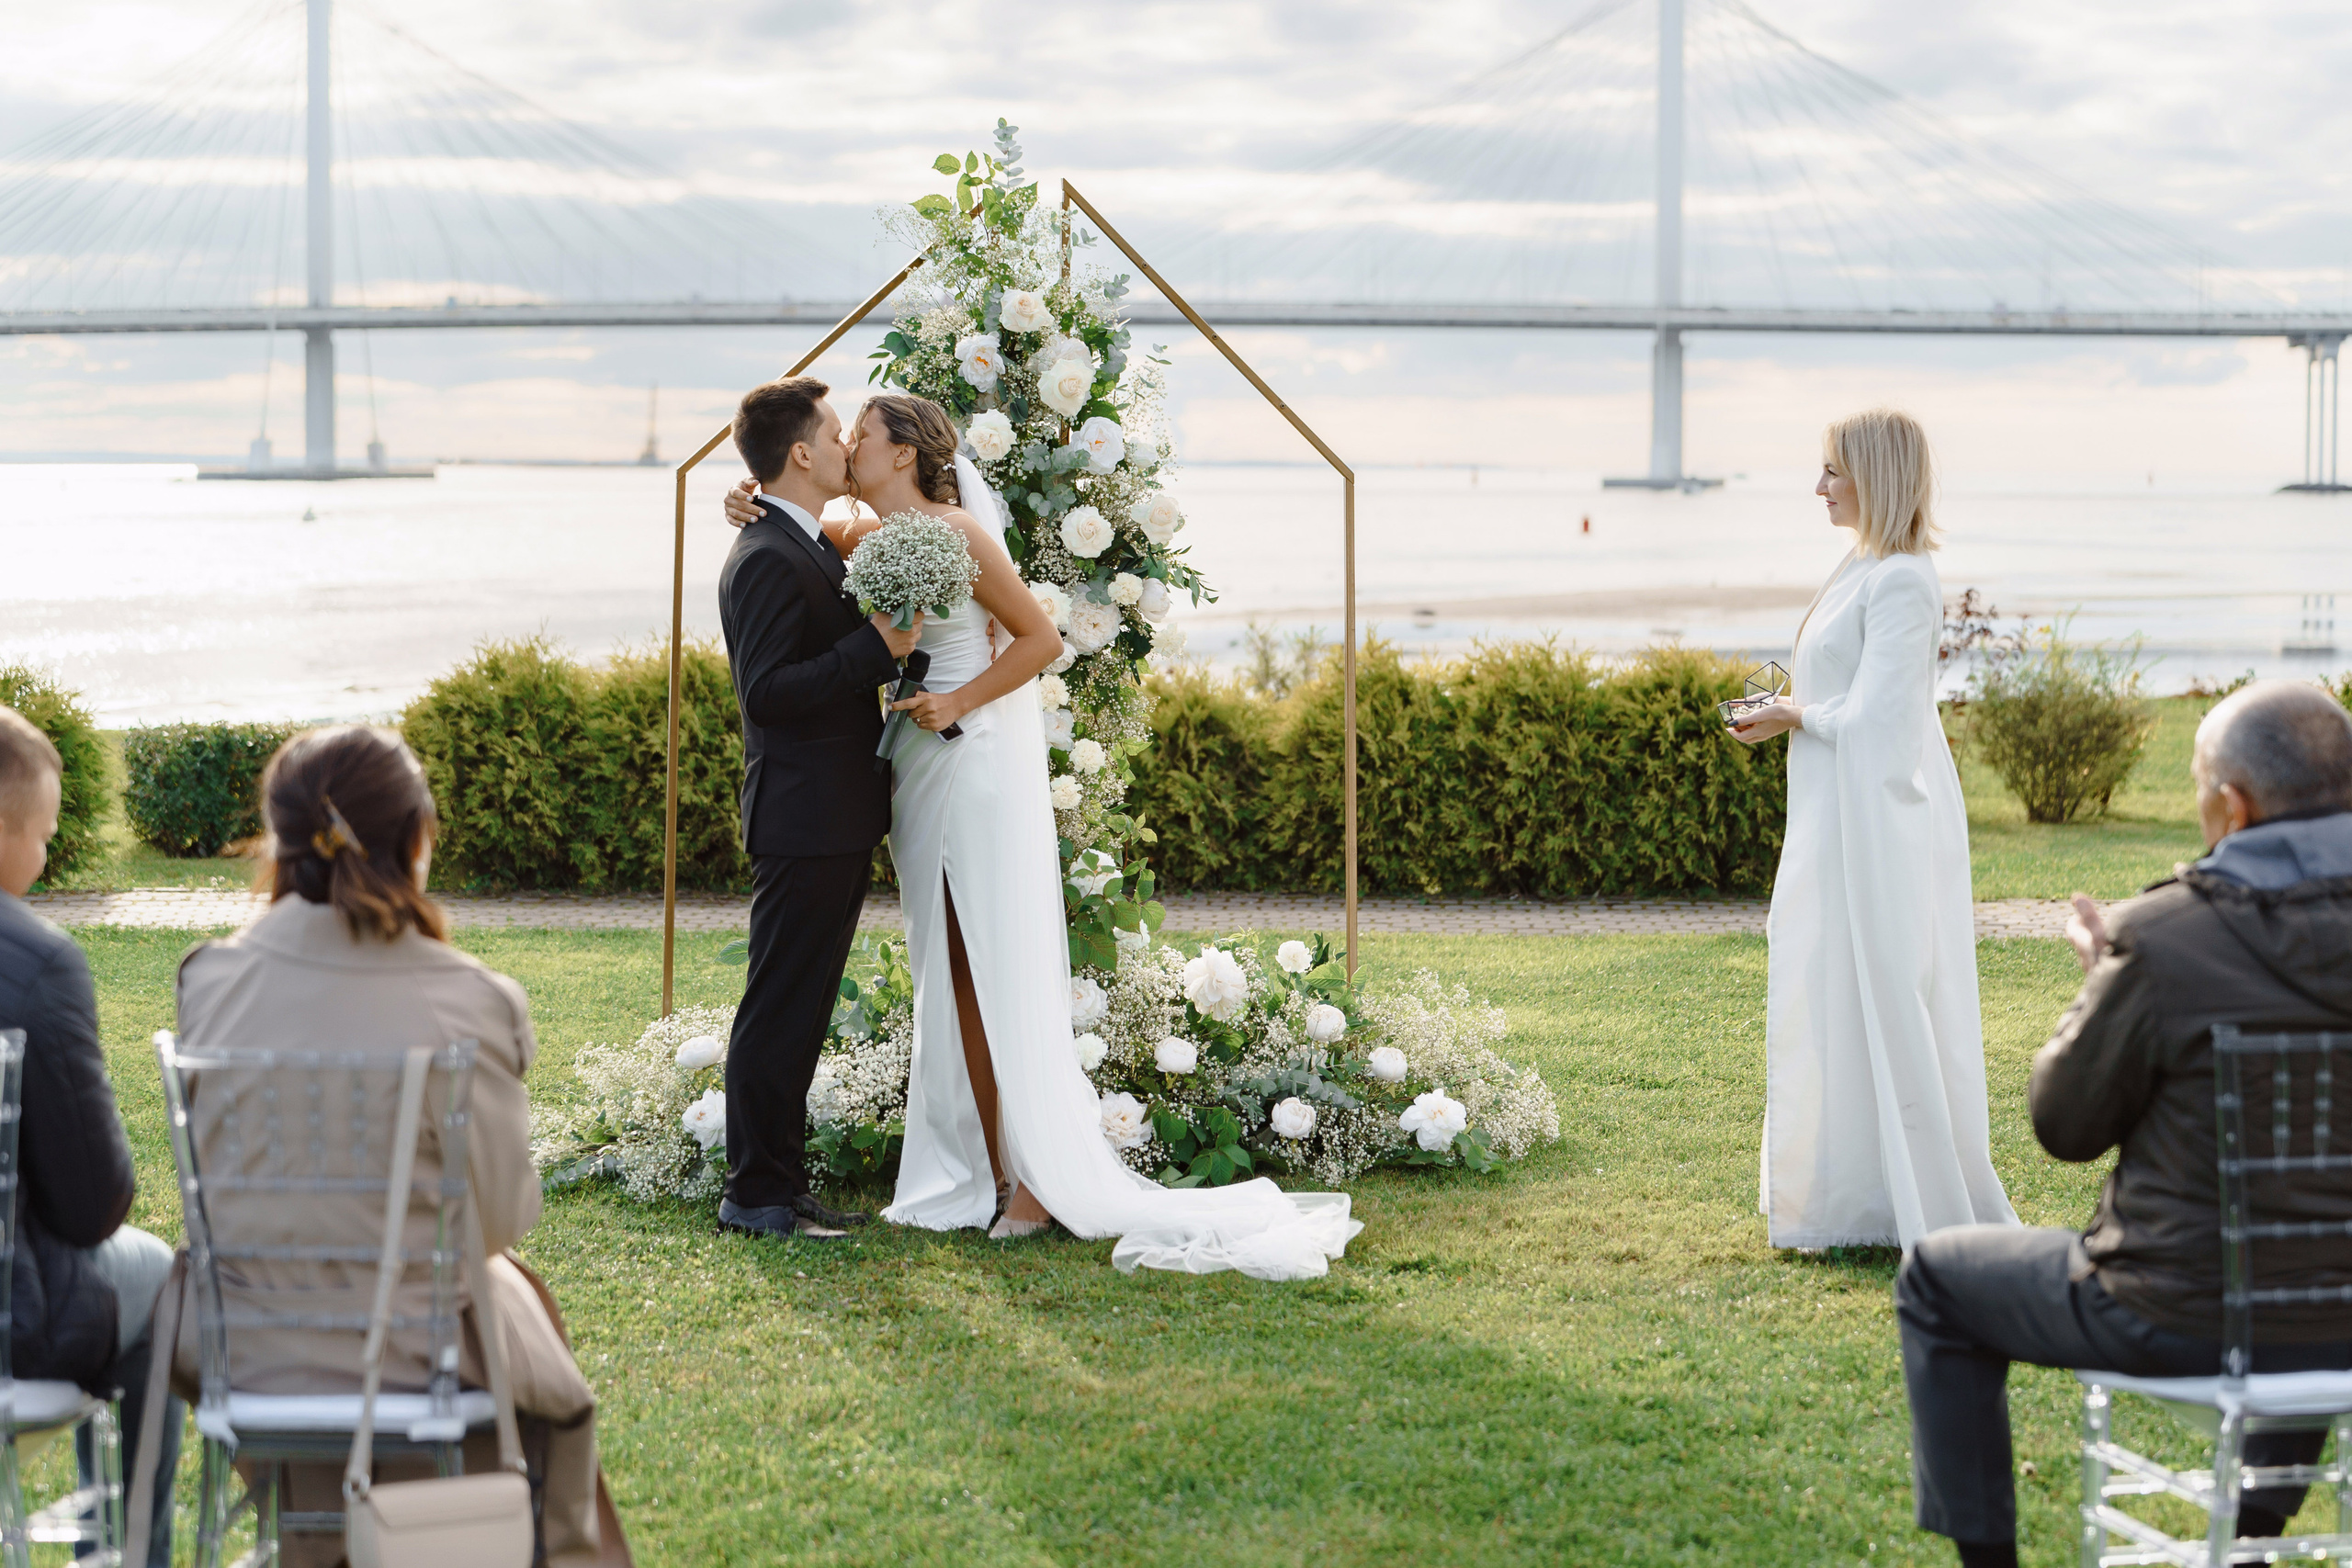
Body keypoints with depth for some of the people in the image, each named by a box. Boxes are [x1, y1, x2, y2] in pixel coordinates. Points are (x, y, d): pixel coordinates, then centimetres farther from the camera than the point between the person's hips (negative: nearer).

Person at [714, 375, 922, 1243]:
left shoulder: (811, 550, 16)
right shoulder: (768, 560, -16)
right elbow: (766, 691, -24)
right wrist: (876, 648, -23)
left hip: (837, 819, 10)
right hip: (805, 820, -10)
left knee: (801, 1011, 14)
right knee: (780, 1009, -4)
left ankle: (779, 1183, 20)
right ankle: (756, 1193, 1)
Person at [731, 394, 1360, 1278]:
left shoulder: (954, 531, -13)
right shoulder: (870, 541, 9)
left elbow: (1041, 638, -12)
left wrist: (959, 701, -16)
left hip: (981, 763, -8)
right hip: (920, 767, 8)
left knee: (1005, 973, -6)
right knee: (951, 975, 7)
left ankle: (1041, 1176, -2)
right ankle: (985, 1173, 12)